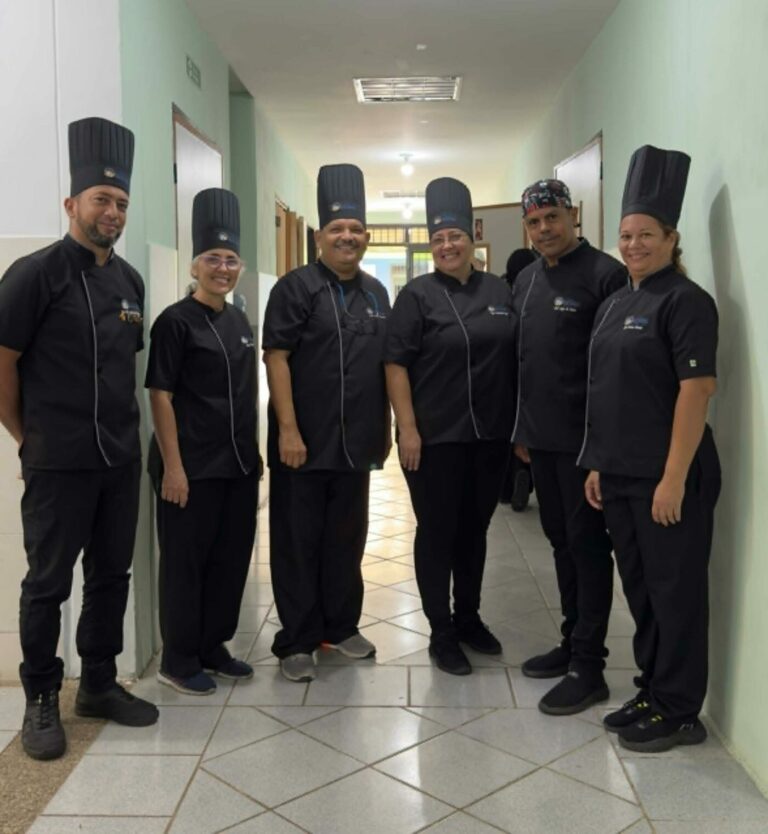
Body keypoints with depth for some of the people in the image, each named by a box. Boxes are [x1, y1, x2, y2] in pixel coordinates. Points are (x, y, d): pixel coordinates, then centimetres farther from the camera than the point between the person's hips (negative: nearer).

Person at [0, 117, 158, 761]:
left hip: (121, 460, 6)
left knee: (112, 574, 14)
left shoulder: (131, 281, 8)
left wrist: (123, 429, 13)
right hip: (59, 463, -6)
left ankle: (100, 684, 30)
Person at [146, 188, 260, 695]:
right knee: (186, 562, 3)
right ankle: (179, 661, 17)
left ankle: (213, 647, 29)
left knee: (232, 558, 13)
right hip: (192, 466, -7)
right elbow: (160, 396, -13)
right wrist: (172, 466, -17)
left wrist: (252, 456, 15)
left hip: (239, 463, 7)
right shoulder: (175, 322, -9)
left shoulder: (239, 321, 12)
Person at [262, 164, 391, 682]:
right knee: (299, 542, 3)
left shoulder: (376, 293, 13)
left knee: (347, 539, 14)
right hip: (304, 442, -5)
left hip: (356, 442, 6)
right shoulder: (295, 288, -5)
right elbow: (276, 358, -12)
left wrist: (386, 426, 14)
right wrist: (288, 429, -18)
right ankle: (297, 641, 14)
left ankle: (342, 626, 29)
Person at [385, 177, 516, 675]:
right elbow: (396, 364, -8)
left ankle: (469, 618, 32)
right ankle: (442, 634, 17)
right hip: (435, 437, -4)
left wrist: (520, 424, 10)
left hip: (490, 435, 4)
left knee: (475, 528, 15)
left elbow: (516, 358, 14)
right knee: (437, 531, 4)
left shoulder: (500, 291, 8)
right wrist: (407, 428, -15)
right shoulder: (417, 295, -4)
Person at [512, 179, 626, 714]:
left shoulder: (605, 275, -10)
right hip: (541, 438, 8)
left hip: (586, 439, -7)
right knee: (561, 540, 15)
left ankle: (589, 666, 9)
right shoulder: (526, 280, 13)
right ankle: (573, 642, 30)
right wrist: (521, 427, 16)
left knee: (587, 544, 0)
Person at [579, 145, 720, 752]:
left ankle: (679, 712, 18)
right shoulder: (615, 305, 14)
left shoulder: (686, 301, -11)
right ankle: (652, 693, 31)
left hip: (668, 477, -8)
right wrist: (598, 463, 14)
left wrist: (674, 478, -21)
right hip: (621, 476, 8)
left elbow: (696, 390, -18)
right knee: (640, 587, 16)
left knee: (675, 591, 3)